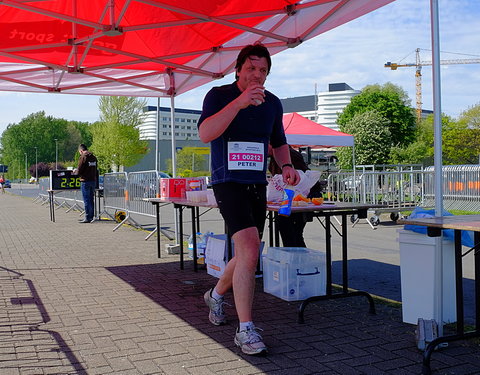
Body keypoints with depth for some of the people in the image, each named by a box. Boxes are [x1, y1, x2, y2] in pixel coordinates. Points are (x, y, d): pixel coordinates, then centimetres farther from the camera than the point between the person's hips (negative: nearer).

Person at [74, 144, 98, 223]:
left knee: (86, 200, -3)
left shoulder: (83, 157, -12)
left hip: (85, 181, -7)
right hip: (93, 180, 7)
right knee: (91, 200, 13)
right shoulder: (93, 157, 9)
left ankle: (87, 218, -2)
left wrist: (75, 171, 9)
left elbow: (79, 171, -12)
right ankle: (91, 217, 18)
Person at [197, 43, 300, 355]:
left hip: (258, 186, 6)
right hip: (229, 183, -6)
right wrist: (239, 102, -29)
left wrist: (286, 165, 2)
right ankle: (245, 330, -13)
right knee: (249, 247, -22)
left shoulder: (273, 103, 10)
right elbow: (205, 134, -22)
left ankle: (217, 294, 43)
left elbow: (279, 142, 22)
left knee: (247, 255, 13)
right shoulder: (220, 95, -5)